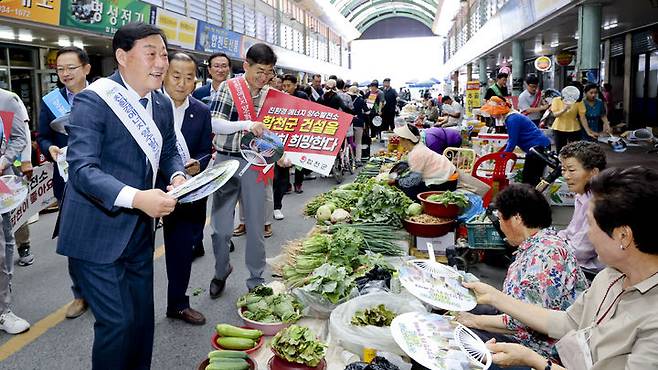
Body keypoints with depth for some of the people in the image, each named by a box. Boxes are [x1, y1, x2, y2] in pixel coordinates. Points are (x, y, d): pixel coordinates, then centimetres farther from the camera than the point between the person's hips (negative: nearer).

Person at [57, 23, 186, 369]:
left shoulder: (162, 104, 5)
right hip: (97, 234, -7)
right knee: (117, 321, -2)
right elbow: (81, 168, -23)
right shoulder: (93, 100, -17)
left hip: (140, 229, 7)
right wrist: (136, 197, -38)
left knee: (142, 316, 16)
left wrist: (177, 175, -6)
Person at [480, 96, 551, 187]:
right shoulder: (511, 117, 13)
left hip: (539, 147, -10)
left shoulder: (512, 120, -18)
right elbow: (511, 140, 21)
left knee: (530, 180, -7)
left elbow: (512, 143, -18)